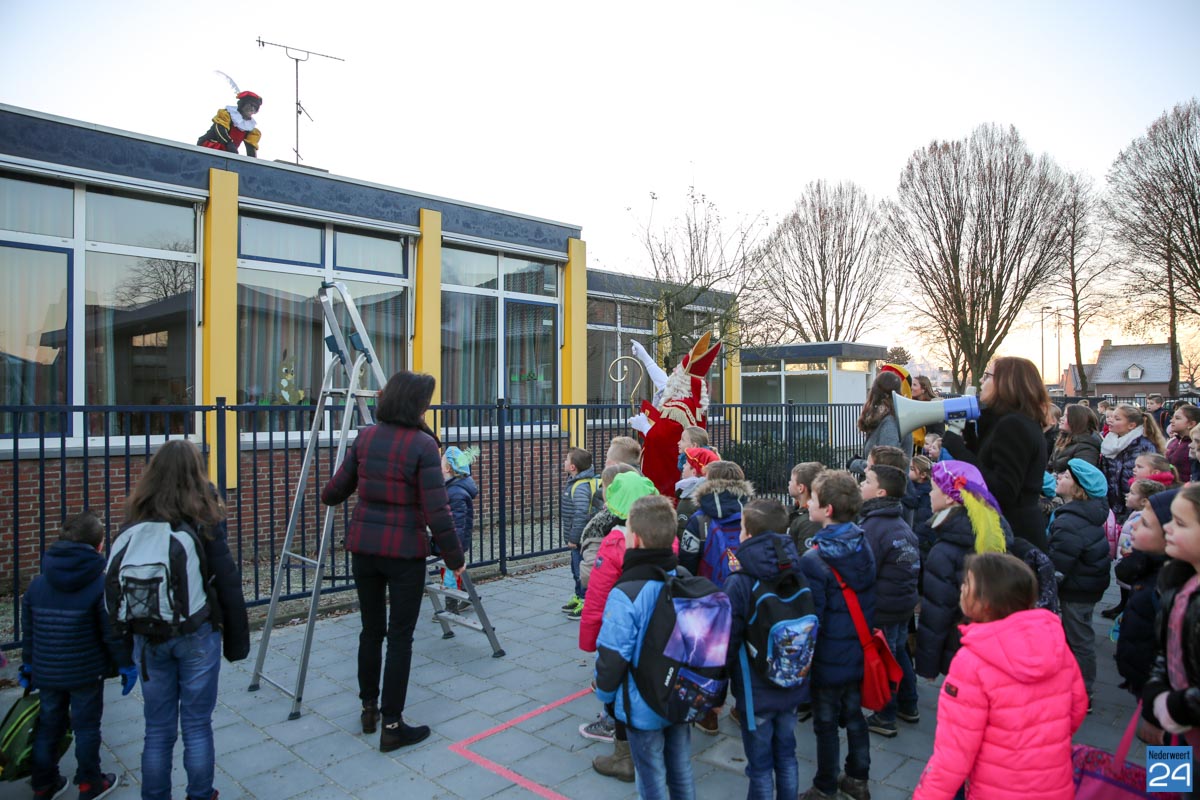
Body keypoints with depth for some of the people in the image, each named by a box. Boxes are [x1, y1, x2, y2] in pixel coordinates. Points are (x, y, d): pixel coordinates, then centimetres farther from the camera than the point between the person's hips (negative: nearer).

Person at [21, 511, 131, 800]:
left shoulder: (37, 584, -1)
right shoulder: (102, 583, -17)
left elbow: (28, 630, 8)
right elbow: (113, 632, -14)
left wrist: (28, 665, 21)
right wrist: (127, 666, -3)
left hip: (46, 673, 5)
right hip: (86, 673, -5)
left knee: (48, 725, 18)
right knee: (86, 727, 8)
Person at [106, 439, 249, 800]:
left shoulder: (135, 521, -1)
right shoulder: (204, 520, -11)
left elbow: (113, 582, 2)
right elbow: (227, 583, -9)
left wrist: (126, 634, 11)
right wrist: (237, 637, 0)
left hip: (148, 636, 3)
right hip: (198, 634, -3)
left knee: (158, 729, 15)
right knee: (197, 726, 10)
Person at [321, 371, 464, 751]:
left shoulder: (365, 437, 2)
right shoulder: (423, 445, -14)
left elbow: (335, 491, 10)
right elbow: (437, 512, -16)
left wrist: (327, 497, 34)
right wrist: (455, 558, -6)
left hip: (363, 545, 6)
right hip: (405, 551, -5)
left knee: (371, 630, 19)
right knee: (400, 637, 5)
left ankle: (369, 707, 34)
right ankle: (392, 726, 13)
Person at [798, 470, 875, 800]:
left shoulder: (813, 561, -26)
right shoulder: (864, 547, -5)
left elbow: (810, 620, -22)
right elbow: (870, 600, 7)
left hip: (829, 661, -6)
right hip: (859, 654, 6)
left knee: (826, 724, 11)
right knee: (854, 716, 22)